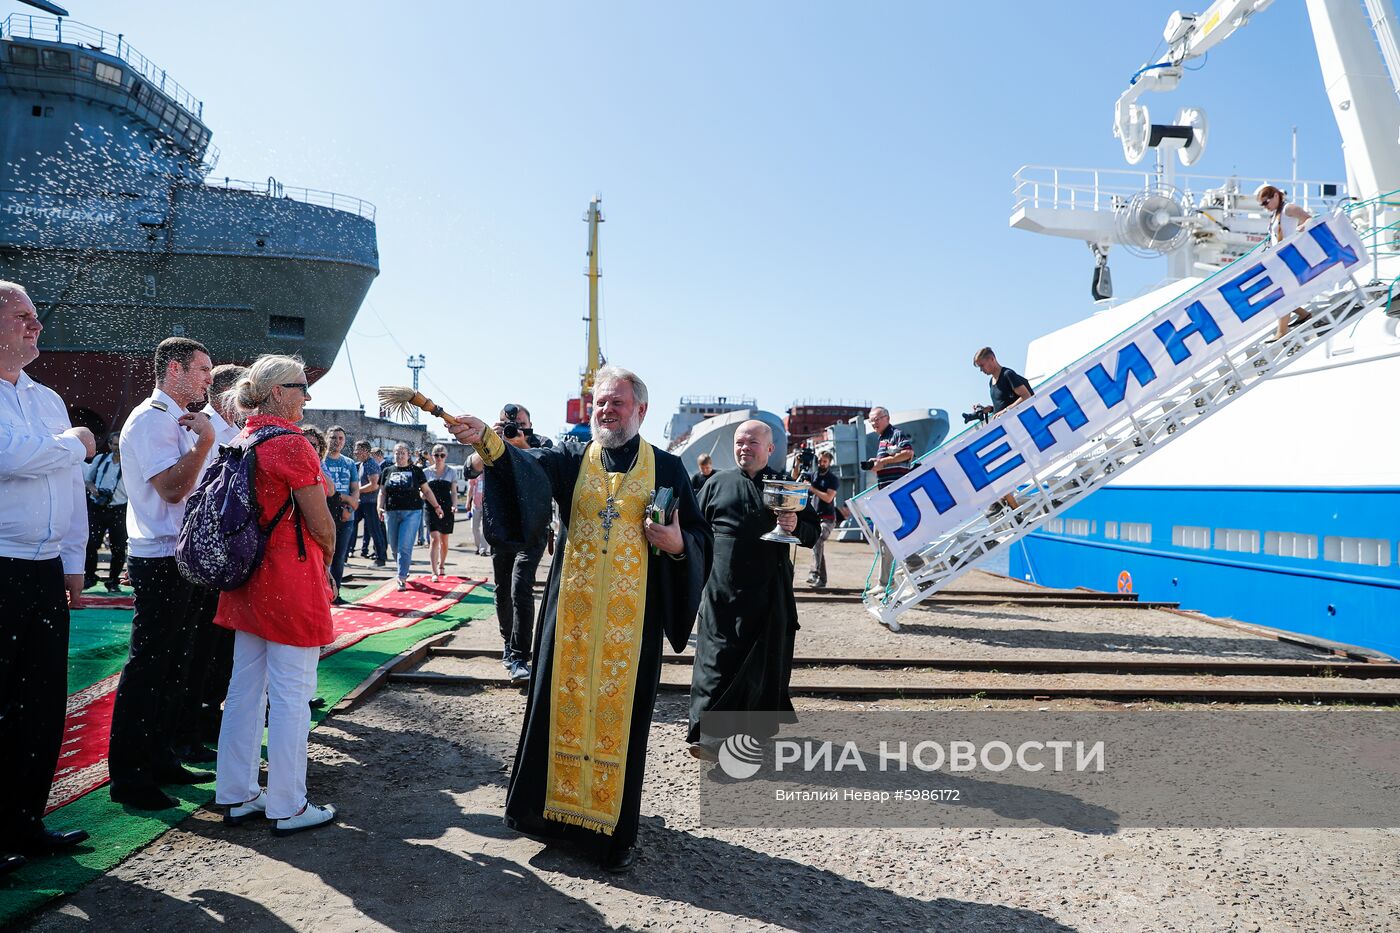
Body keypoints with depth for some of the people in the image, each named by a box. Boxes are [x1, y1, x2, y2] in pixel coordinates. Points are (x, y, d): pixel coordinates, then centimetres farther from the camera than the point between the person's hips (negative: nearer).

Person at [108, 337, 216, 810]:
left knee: (173, 664, 16)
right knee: (147, 666, -4)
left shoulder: (180, 420, 17)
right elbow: (171, 488, -24)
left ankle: (159, 758, 27)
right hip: (160, 561, -10)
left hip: (184, 558, 10)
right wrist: (204, 440, -23)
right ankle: (127, 776, 6)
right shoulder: (151, 419, -13)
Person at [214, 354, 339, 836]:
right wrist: (326, 561, 6)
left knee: (245, 688, 15)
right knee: (291, 695, 1)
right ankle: (288, 807, 10)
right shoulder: (291, 443, -17)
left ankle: (237, 795, 26)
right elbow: (322, 524, -14)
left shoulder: (240, 442, 9)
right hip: (293, 580, -9)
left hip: (248, 579, 9)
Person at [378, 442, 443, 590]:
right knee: (395, 547, 8)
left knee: (405, 547, -10)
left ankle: (402, 578, -6)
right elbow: (382, 492, 12)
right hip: (392, 513, 3)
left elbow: (427, 491, 9)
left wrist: (436, 506, 6)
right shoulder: (387, 471, 12)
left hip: (412, 513, -3)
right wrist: (380, 507, -3)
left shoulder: (416, 471, 6)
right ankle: (404, 570, 30)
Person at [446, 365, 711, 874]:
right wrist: (487, 441, -37)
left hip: (632, 616, -1)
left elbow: (701, 536, 6)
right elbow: (528, 464, -17)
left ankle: (615, 826, 19)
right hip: (573, 608, 1)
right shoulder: (572, 456, 5)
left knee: (620, 711, 4)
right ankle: (556, 804, 28)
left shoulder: (667, 469, 4)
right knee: (564, 703, 8)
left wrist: (677, 543, -16)